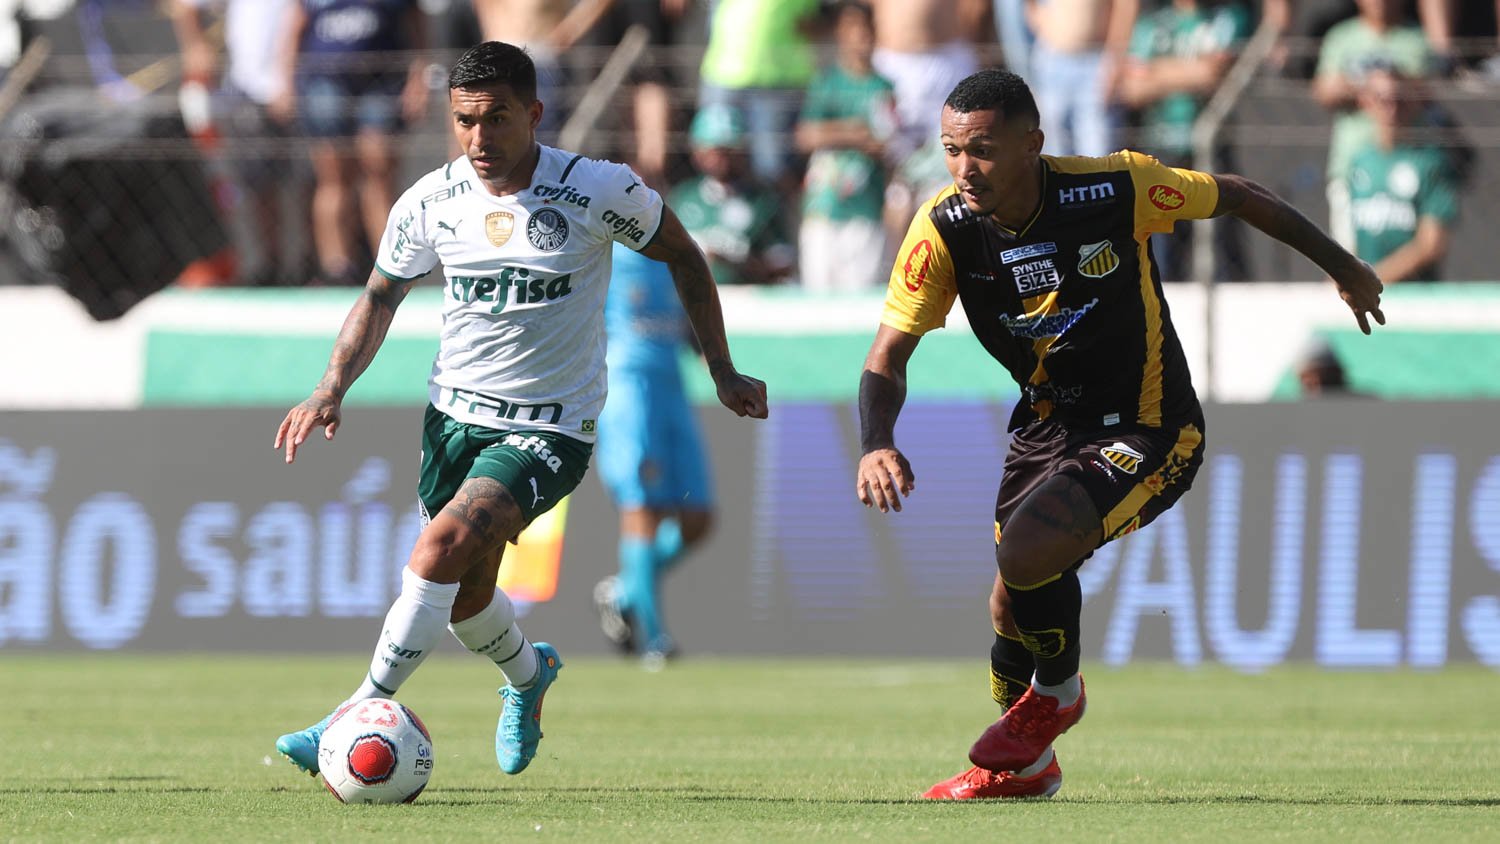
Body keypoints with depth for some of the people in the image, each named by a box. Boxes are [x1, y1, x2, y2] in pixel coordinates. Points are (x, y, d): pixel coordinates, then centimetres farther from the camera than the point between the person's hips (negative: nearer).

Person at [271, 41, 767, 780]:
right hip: (454, 414, 5)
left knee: (446, 541, -26)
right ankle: (528, 672, 49)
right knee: (463, 601, 14)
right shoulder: (429, 202, -6)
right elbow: (381, 295, 10)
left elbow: (680, 254, 2)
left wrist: (722, 371, 4)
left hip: (550, 430, -4)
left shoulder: (599, 192, -16)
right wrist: (333, 388, -3)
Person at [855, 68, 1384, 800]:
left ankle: (1057, 691, 6)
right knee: (1011, 607, 10)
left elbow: (1235, 197, -6)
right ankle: (1022, 766, 40)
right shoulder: (943, 230, -16)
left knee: (1026, 550, -26)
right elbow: (887, 356, -12)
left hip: (1145, 432, -5)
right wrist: (876, 445, -34)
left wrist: (1341, 266, 8)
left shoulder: (1115, 189, -24)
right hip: (1048, 425, 5)